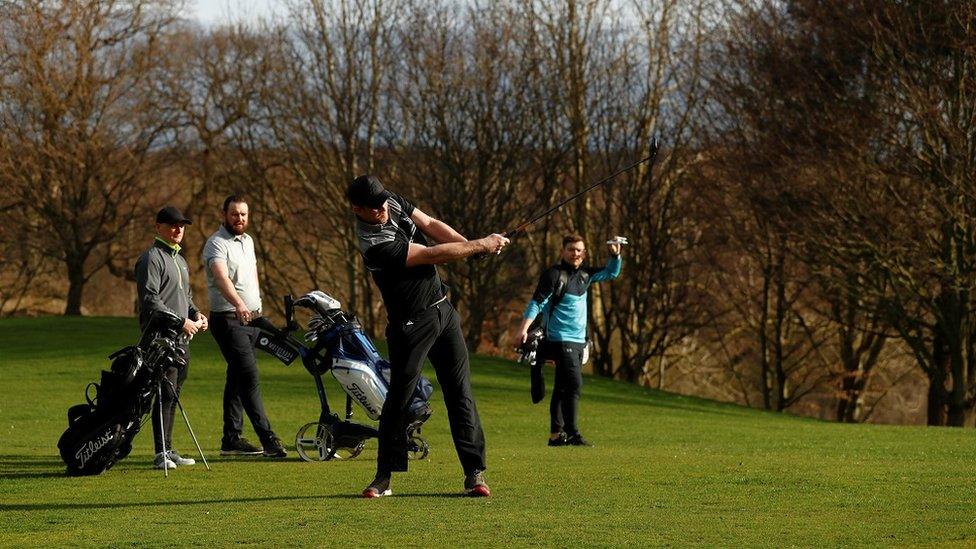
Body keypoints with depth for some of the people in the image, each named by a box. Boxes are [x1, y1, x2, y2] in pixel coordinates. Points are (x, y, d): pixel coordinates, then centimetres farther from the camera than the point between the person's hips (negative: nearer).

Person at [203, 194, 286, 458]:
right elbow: (221, 277, -31)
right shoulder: (217, 244, -14)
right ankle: (268, 439, -21)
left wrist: (257, 307, 21)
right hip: (228, 318, -9)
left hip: (250, 317, 9)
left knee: (238, 379, 10)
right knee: (249, 378, -15)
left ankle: (232, 439, 14)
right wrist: (238, 304, -48)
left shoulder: (247, 240, 15)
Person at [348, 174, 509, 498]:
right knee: (399, 396, -5)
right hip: (411, 323, -7)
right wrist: (480, 246, -13)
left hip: (442, 310, 7)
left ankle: (474, 473, 1)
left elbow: (431, 226, 0)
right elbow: (433, 254, -22)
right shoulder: (375, 244, -26)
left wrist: (473, 245, -16)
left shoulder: (394, 202, -1)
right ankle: (384, 477, 6)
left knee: (460, 391, 2)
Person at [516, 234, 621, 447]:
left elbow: (611, 273, 28)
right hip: (561, 339, -8)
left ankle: (556, 435, 13)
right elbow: (537, 303, -12)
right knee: (574, 384, -16)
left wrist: (615, 255, 9)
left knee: (563, 387, 10)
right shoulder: (554, 274, -7)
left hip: (578, 340, 8)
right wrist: (523, 329, -21)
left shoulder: (584, 275, 14)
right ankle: (572, 434, -16)